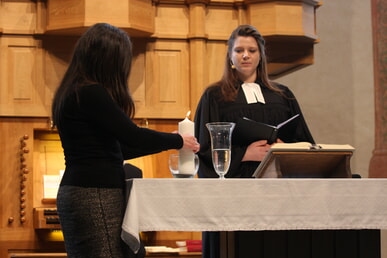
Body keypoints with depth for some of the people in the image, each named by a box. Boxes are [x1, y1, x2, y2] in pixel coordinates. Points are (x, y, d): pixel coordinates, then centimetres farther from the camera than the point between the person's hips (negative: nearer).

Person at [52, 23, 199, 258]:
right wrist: (178, 141, 1)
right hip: (94, 194, -10)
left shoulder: (75, 93, 16)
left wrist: (168, 143, 23)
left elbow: (111, 148, 20)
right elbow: (132, 136, -16)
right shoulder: (91, 93, -14)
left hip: (80, 192, 10)